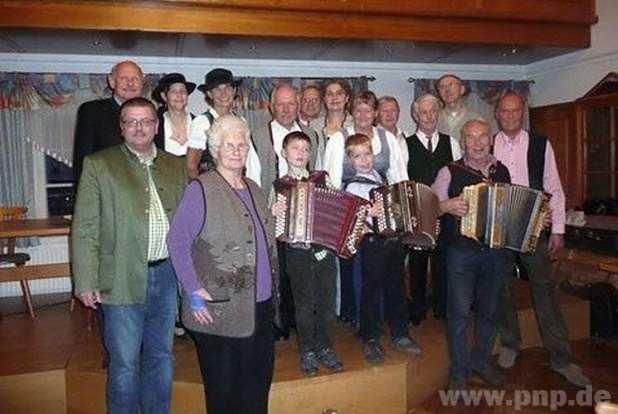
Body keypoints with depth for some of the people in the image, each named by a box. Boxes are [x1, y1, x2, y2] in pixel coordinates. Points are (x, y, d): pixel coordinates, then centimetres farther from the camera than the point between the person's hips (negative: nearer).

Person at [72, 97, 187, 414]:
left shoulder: (176, 166, 9)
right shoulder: (98, 165, -1)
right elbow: (84, 228, -4)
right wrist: (86, 282, -8)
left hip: (167, 274, 4)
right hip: (123, 279, -3)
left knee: (161, 357, 17)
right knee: (124, 363, 8)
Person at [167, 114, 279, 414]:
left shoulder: (252, 189, 12)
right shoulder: (201, 189, -10)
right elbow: (177, 242, -13)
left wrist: (272, 290, 15)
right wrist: (193, 290, -18)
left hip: (261, 305, 7)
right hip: (220, 310, -7)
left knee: (259, 384, 18)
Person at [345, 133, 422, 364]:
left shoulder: (381, 178, 11)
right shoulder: (354, 187, -10)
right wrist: (368, 214, -33)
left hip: (395, 241, 7)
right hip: (373, 244, -7)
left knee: (396, 290, 16)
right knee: (371, 293, 3)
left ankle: (400, 336, 30)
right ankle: (370, 341, 18)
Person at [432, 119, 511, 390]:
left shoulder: (502, 171, 9)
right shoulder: (450, 172, -3)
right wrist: (447, 205, -23)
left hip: (495, 252, 4)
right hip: (461, 252, -4)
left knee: (489, 310, 16)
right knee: (460, 312, 0)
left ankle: (482, 360, 35)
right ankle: (459, 370, 16)